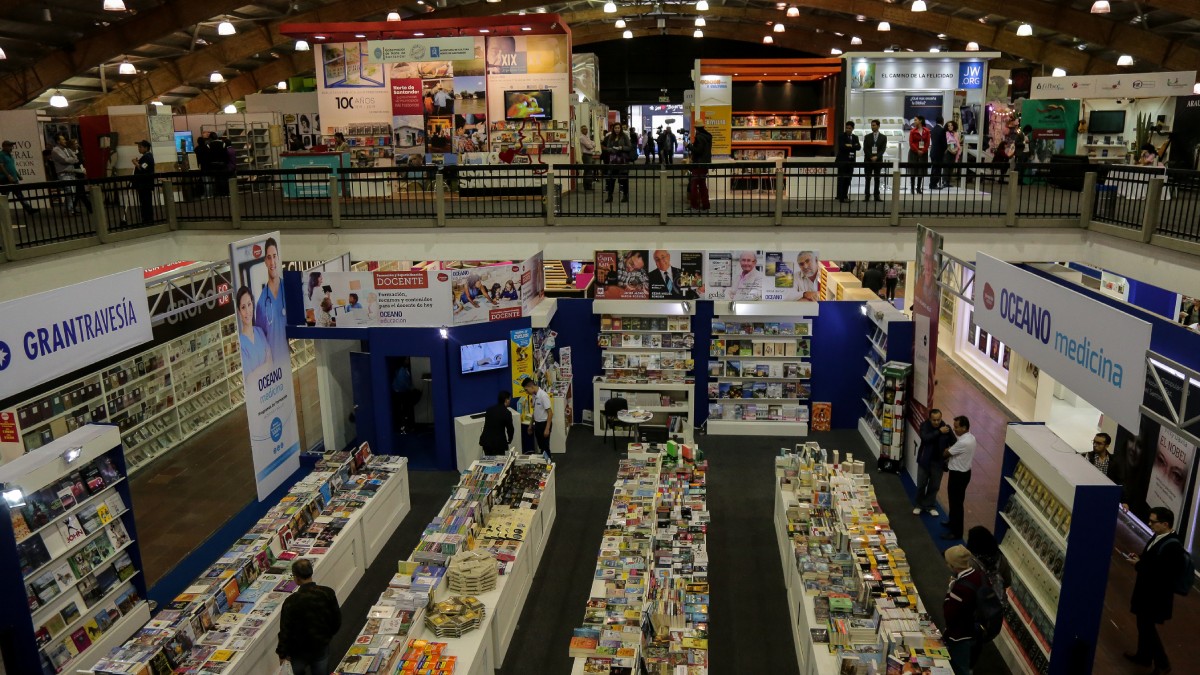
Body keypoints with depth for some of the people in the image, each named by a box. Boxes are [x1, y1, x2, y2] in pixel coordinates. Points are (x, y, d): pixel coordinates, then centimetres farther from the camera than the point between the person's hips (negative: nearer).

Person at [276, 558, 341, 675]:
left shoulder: (291, 602, -27)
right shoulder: (328, 593, -18)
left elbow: (285, 630, -16)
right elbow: (337, 621, -5)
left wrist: (282, 653, 0)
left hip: (299, 651, -2)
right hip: (322, 647, 2)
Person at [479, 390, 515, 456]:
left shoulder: (489, 409, 7)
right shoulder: (506, 413, -10)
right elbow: (510, 428, 0)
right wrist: (509, 440, 20)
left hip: (486, 441, 6)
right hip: (498, 442, -6)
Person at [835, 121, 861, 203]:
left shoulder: (855, 137, 15)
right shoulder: (841, 136, 1)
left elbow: (858, 147, 1)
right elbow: (841, 146, -16)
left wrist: (850, 146, -14)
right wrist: (853, 146, -10)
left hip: (851, 161, 5)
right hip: (842, 160, -5)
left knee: (848, 179, 4)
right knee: (841, 179, -8)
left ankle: (845, 196, 9)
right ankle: (840, 197, -9)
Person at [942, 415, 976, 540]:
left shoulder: (964, 442, -30)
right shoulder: (969, 437, 3)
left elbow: (946, 453, -16)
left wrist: (946, 451, 5)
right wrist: (950, 458, 2)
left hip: (959, 475, -10)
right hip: (962, 472, 10)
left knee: (956, 503, 0)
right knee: (954, 500, 24)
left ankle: (956, 532, 8)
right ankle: (953, 522, 40)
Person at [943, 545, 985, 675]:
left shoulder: (962, 587, -37)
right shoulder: (979, 575, -9)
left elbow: (948, 614, -26)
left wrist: (949, 590, -21)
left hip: (960, 637, -8)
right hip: (974, 632, 8)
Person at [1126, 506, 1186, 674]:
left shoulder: (1173, 546, -28)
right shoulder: (1158, 537, 1)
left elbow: (1164, 574, -30)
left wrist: (1139, 565, -22)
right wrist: (1139, 558, -1)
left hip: (1156, 595, -9)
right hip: (1147, 591, 9)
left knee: (1147, 627, 4)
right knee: (1144, 625, 22)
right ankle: (1143, 656, 38)